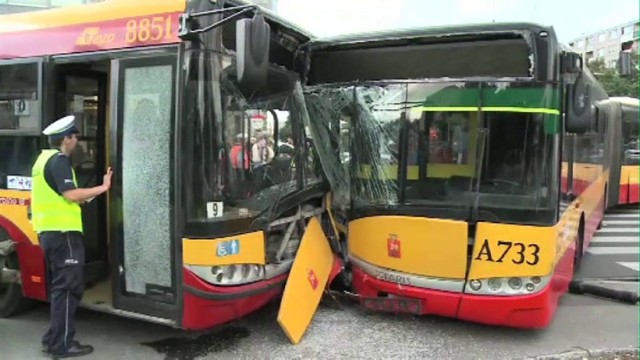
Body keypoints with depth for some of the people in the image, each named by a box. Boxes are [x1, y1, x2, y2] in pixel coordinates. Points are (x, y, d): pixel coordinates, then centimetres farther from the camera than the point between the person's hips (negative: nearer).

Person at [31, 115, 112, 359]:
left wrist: (80, 199, 19)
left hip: (48, 231, 10)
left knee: (58, 286, 15)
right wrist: (102, 187, -13)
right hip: (62, 232, -10)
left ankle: (53, 339, 21)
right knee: (69, 287, -5)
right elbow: (71, 194, -20)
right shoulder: (59, 160, -12)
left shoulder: (44, 159, 19)